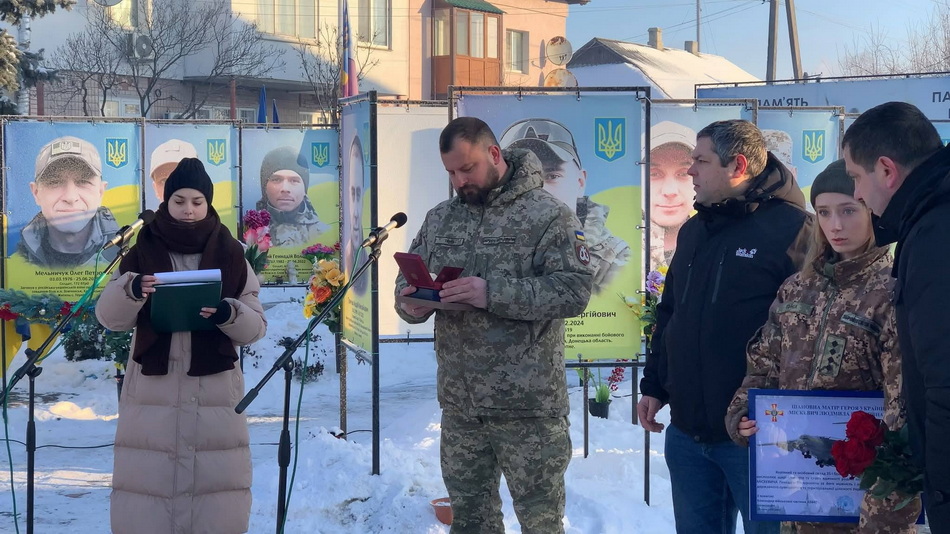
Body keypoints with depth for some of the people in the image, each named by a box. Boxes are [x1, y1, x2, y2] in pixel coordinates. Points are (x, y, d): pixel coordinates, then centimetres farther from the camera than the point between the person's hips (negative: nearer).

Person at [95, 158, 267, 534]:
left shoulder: (230, 254, 4)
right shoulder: (143, 251, 4)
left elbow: (256, 326, 2)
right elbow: (109, 318, -1)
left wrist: (228, 313, -19)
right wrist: (131, 289, -21)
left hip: (214, 386, 0)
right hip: (152, 384, 0)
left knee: (216, 478, 0)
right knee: (147, 476, -2)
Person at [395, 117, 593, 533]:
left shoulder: (547, 215, -6)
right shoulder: (439, 218, 11)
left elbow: (574, 290, -15)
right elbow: (406, 282, 16)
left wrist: (493, 293, -25)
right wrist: (411, 304, -9)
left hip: (527, 405, -5)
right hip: (460, 404, 5)